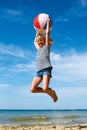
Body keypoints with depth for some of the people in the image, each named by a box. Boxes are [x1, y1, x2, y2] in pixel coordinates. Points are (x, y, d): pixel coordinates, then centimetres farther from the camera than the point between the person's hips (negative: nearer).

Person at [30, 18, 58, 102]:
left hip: (46, 69, -6)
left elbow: (47, 32, 8)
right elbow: (35, 42, 43)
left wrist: (48, 22, 15)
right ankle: (50, 92, 11)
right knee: (32, 89, -8)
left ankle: (53, 93, 12)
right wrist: (38, 32, 47)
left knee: (45, 89, -23)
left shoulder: (46, 46, 11)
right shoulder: (39, 49, 25)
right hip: (39, 71, 6)